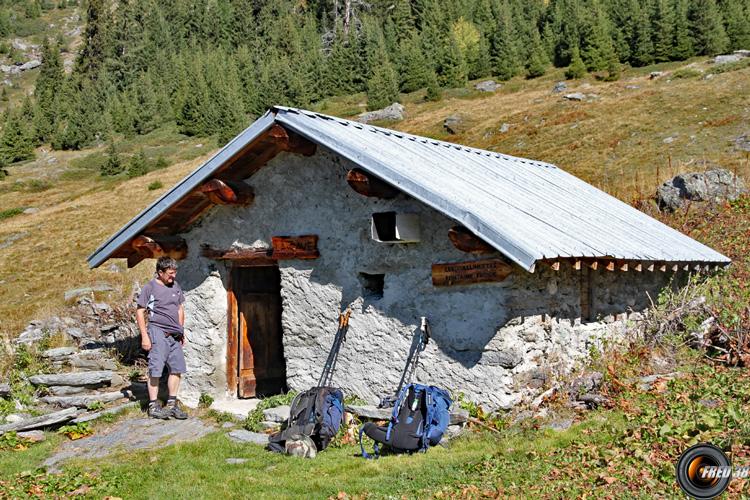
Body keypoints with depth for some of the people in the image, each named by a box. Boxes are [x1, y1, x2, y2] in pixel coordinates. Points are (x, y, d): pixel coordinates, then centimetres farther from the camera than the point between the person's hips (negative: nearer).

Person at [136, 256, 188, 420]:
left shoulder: (175, 286, 13)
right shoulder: (150, 287, -5)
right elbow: (140, 312, -4)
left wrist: (181, 331, 18)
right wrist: (144, 336, -9)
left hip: (175, 335, 6)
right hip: (158, 333, -6)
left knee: (176, 369, 7)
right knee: (155, 370, -4)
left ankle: (172, 405, 16)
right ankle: (153, 406, 3)